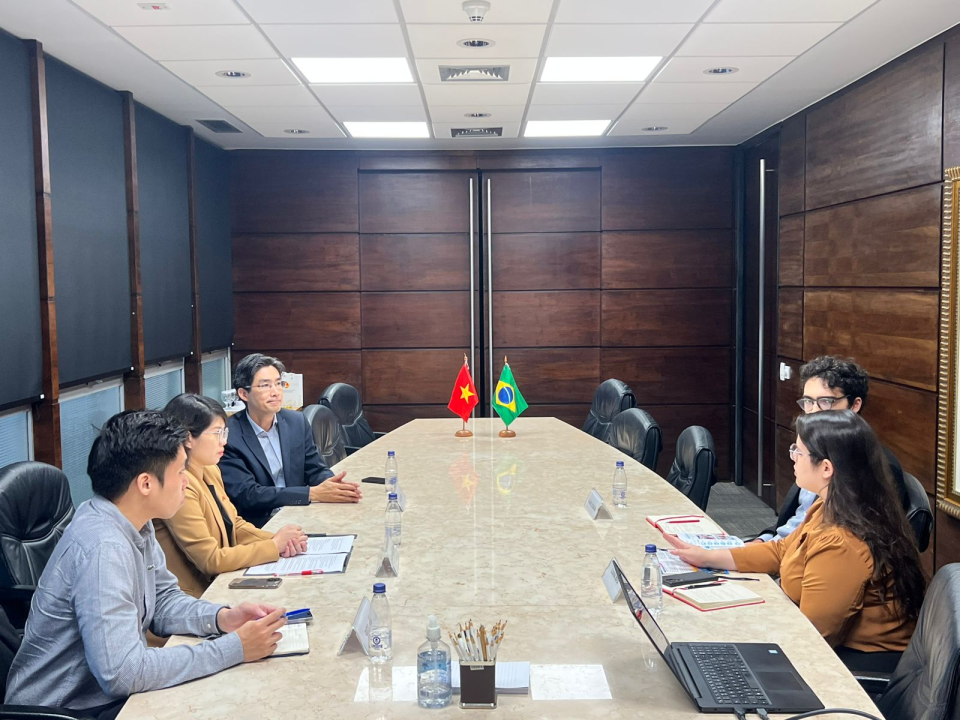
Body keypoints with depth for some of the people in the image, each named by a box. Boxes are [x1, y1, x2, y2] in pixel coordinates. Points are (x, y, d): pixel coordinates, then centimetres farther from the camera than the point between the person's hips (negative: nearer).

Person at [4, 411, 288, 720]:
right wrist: (235, 648, -26)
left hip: (106, 690, 7)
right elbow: (122, 672, -32)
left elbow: (163, 601, 9)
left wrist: (222, 617, -9)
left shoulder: (134, 524, -3)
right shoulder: (103, 547, -29)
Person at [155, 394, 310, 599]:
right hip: (196, 596, -8)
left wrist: (277, 539, -6)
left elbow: (234, 525, 13)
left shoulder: (210, 472, 7)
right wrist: (275, 545, -15)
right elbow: (210, 560, -20)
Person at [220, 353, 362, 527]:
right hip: (259, 526, -5)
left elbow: (315, 469, 9)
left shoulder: (297, 422, 5)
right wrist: (313, 494, -21)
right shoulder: (228, 436, -11)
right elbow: (247, 494, -16)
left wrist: (333, 485, -16)